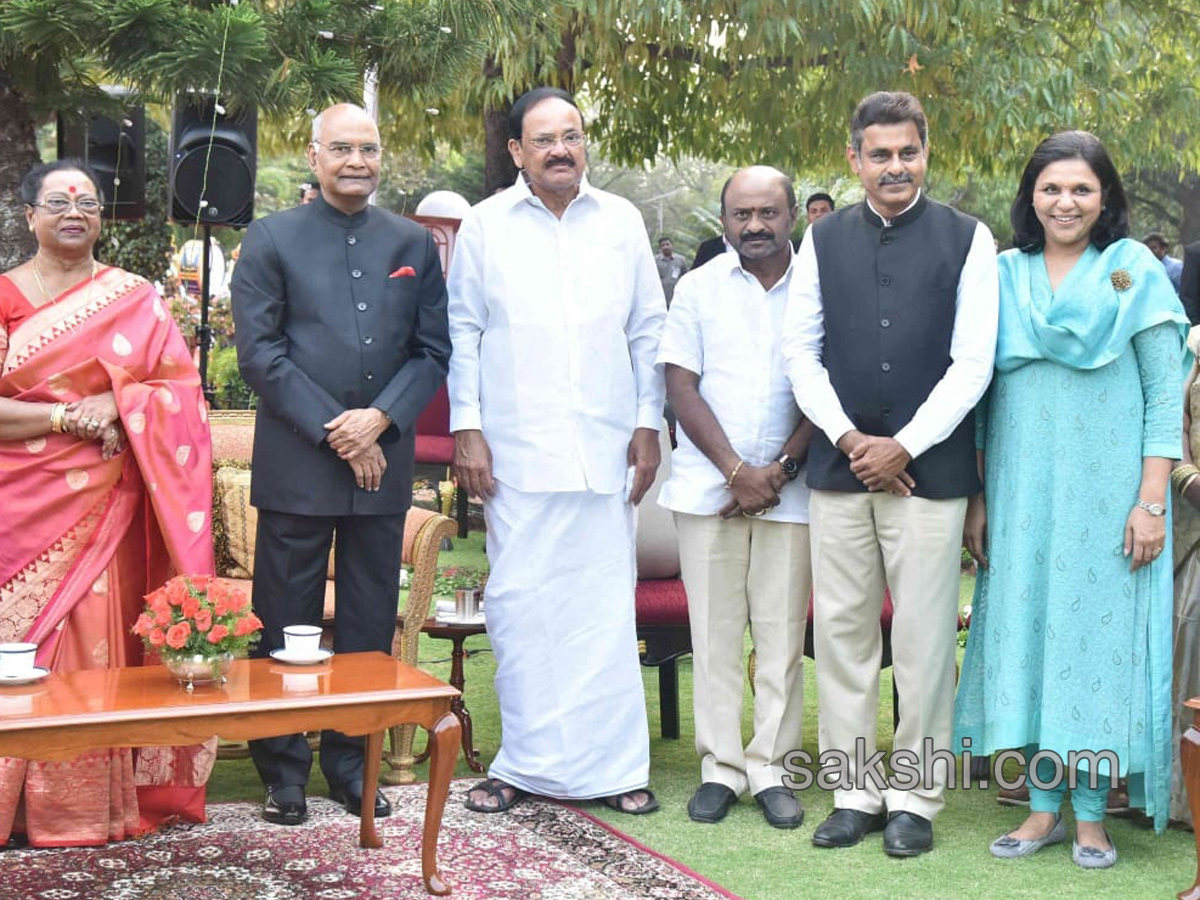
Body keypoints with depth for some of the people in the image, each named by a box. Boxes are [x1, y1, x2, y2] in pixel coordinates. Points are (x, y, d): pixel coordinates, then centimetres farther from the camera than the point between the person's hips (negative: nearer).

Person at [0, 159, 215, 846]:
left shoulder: (135, 299, 8)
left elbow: (182, 387, 3)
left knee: (99, 637, -2)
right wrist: (69, 415, -12)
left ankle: (100, 802, 8)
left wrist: (114, 404, -11)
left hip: (104, 500, 0)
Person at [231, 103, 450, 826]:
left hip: (383, 461, 3)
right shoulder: (272, 239, 3)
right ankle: (284, 772, 14)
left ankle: (352, 763, 20)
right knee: (286, 625, 2)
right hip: (296, 462, -3)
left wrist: (379, 419, -9)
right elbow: (259, 352, -4)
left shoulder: (415, 245, 11)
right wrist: (334, 432, -11)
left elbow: (434, 351, 7)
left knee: (371, 624, 8)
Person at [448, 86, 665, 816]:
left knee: (606, 605, 2)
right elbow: (463, 332, 5)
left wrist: (649, 426, 5)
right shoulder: (486, 226, 5)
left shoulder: (622, 222, 9)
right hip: (516, 451, -1)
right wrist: (467, 429, -2)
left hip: (606, 449, 1)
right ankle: (526, 763, 12)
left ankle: (614, 764, 11)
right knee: (519, 606, 1)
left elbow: (649, 330, 10)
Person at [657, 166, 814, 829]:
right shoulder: (699, 287, 7)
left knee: (782, 631, 2)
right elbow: (681, 386, 1)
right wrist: (736, 470, -8)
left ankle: (771, 767, 12)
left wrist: (781, 469, -7)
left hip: (789, 491, 0)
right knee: (714, 628, 3)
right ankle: (720, 766, 12)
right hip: (709, 486, 1)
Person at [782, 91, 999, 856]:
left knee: (925, 641, 1)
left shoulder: (968, 240, 1)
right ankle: (856, 792, 17)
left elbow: (973, 362, -4)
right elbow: (800, 349, 6)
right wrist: (849, 438, -6)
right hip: (839, 468, 3)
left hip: (929, 469, -3)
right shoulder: (823, 240, 8)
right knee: (842, 633, 6)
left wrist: (903, 447, -9)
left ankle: (916, 798, 14)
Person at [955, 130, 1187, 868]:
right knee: (1028, 634, 5)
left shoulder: (1133, 271, 0)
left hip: (1107, 496, -3)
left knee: (1099, 637, 1)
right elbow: (983, 392, 10)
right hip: (1021, 496, 3)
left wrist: (1151, 502, -9)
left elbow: (1166, 394, -3)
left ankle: (1092, 814, 11)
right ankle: (1045, 807, 16)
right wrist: (977, 499, 6)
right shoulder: (1004, 276, 9)